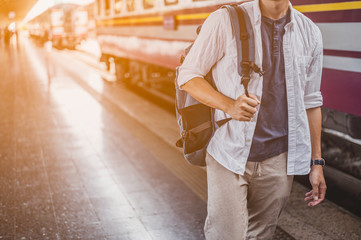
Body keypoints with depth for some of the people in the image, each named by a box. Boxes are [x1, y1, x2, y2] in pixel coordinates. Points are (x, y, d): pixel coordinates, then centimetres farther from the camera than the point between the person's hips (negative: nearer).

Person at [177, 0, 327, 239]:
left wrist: (316, 161, 12)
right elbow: (188, 76, -4)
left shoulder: (310, 33, 6)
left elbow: (310, 101, 13)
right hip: (229, 156, -3)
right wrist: (229, 105, -22)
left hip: (278, 161, 3)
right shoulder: (225, 20, -6)